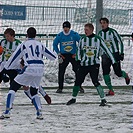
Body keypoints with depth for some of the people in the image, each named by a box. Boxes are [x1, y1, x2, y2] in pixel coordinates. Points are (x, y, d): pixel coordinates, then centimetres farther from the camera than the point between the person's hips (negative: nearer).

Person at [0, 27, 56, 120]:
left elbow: (14, 57, 8)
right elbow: (52, 57, 25)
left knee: (13, 87, 6)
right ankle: (39, 113, 7)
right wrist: (56, 55, 49)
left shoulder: (24, 45, 5)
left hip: (29, 69, -5)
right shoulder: (40, 45, 17)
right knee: (34, 91, 23)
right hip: (40, 69, 5)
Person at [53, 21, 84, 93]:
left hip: (73, 55, -1)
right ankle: (60, 88, 5)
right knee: (61, 71, -5)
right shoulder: (60, 35, -3)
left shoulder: (74, 34, -7)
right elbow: (55, 44, 10)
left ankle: (80, 86, 10)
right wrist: (58, 53, 2)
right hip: (63, 55, 1)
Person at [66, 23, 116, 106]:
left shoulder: (98, 39, -4)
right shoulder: (83, 40, 6)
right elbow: (79, 50, 19)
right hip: (84, 64, 4)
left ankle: (103, 99, -8)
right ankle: (74, 98, 22)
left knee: (95, 81, -16)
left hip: (94, 64, -4)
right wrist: (78, 60, 3)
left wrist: (113, 61, -2)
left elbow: (106, 50, -1)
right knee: (78, 81, 4)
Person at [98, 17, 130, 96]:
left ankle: (125, 75, 33)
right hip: (105, 55, 4)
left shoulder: (112, 32, -11)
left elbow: (120, 42, -6)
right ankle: (111, 90, -5)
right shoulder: (100, 33, 5)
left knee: (118, 73, -4)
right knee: (105, 72, -10)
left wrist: (121, 53, -10)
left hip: (115, 54, -4)